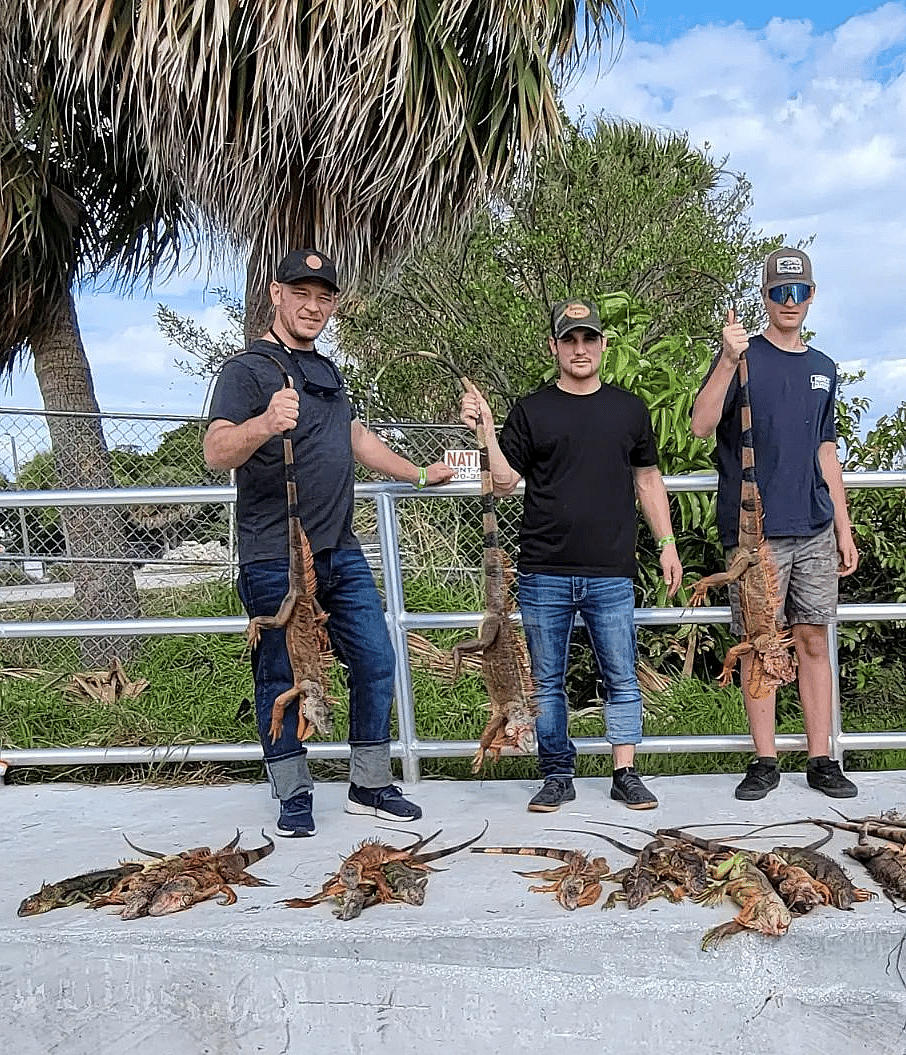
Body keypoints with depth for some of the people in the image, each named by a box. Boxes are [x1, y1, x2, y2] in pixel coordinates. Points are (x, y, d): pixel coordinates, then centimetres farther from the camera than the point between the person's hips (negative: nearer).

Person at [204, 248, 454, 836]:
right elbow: (216, 451, -22)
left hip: (342, 553, 7)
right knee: (283, 679, 3)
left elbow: (356, 437, 33)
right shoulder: (248, 369, -6)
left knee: (376, 664, 7)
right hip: (276, 561, -7)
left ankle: (371, 786, 20)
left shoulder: (326, 371, 18)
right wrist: (265, 423, -42)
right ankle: (295, 798, 18)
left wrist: (419, 474, 38)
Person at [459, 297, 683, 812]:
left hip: (611, 573, 1)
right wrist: (487, 432, -12)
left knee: (622, 678, 4)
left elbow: (648, 481, 16)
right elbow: (505, 482, 2)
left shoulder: (630, 409, 11)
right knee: (548, 683, 7)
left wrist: (668, 544, 12)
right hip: (544, 574, 0)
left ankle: (626, 774, 15)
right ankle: (558, 776, 19)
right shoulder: (531, 411, 6)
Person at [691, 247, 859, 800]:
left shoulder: (823, 368, 16)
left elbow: (826, 453, 19)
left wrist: (844, 528, 15)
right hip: (756, 529, -4)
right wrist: (728, 361, -25)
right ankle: (765, 761, 12)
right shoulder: (744, 355, 0)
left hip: (814, 528, 4)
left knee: (813, 639, 6)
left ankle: (821, 760, 14)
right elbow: (702, 425, -13)